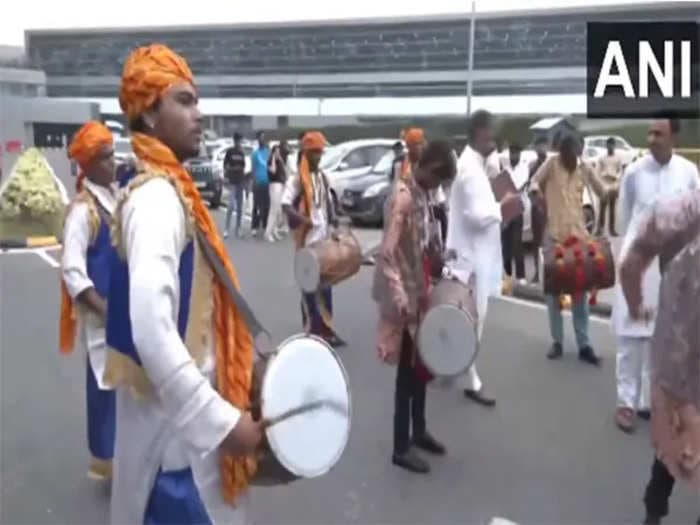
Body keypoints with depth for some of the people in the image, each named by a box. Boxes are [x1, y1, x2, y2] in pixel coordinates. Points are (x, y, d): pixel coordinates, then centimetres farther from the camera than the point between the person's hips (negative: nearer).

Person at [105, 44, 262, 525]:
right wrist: (222, 421, -28)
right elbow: (152, 332, -33)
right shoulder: (158, 198, -22)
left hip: (185, 418, 9)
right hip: (177, 426, -9)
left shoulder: (168, 190, 9)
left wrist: (246, 363, 17)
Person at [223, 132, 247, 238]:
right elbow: (225, 165, -1)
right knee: (231, 205, -14)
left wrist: (245, 180, 14)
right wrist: (226, 177, -11)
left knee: (240, 207, 6)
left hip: (241, 181, 5)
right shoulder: (229, 151, -1)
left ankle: (238, 229, 13)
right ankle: (226, 229, -8)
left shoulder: (242, 152, 12)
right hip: (232, 181, -5)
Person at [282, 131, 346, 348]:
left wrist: (333, 218, 4)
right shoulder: (296, 179, -10)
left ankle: (326, 329, 20)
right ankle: (313, 331, 9)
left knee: (325, 284, 11)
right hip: (307, 239, -7)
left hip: (324, 237, 7)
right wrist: (302, 219, -32)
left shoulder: (322, 177, 12)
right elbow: (285, 205, -18)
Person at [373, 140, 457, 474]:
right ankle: (401, 448, 14)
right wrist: (400, 297, -30)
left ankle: (419, 431, 34)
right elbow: (387, 253, -25)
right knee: (408, 369, 0)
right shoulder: (403, 197, -21)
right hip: (403, 297, -9)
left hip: (417, 291, 9)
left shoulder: (420, 193, 7)